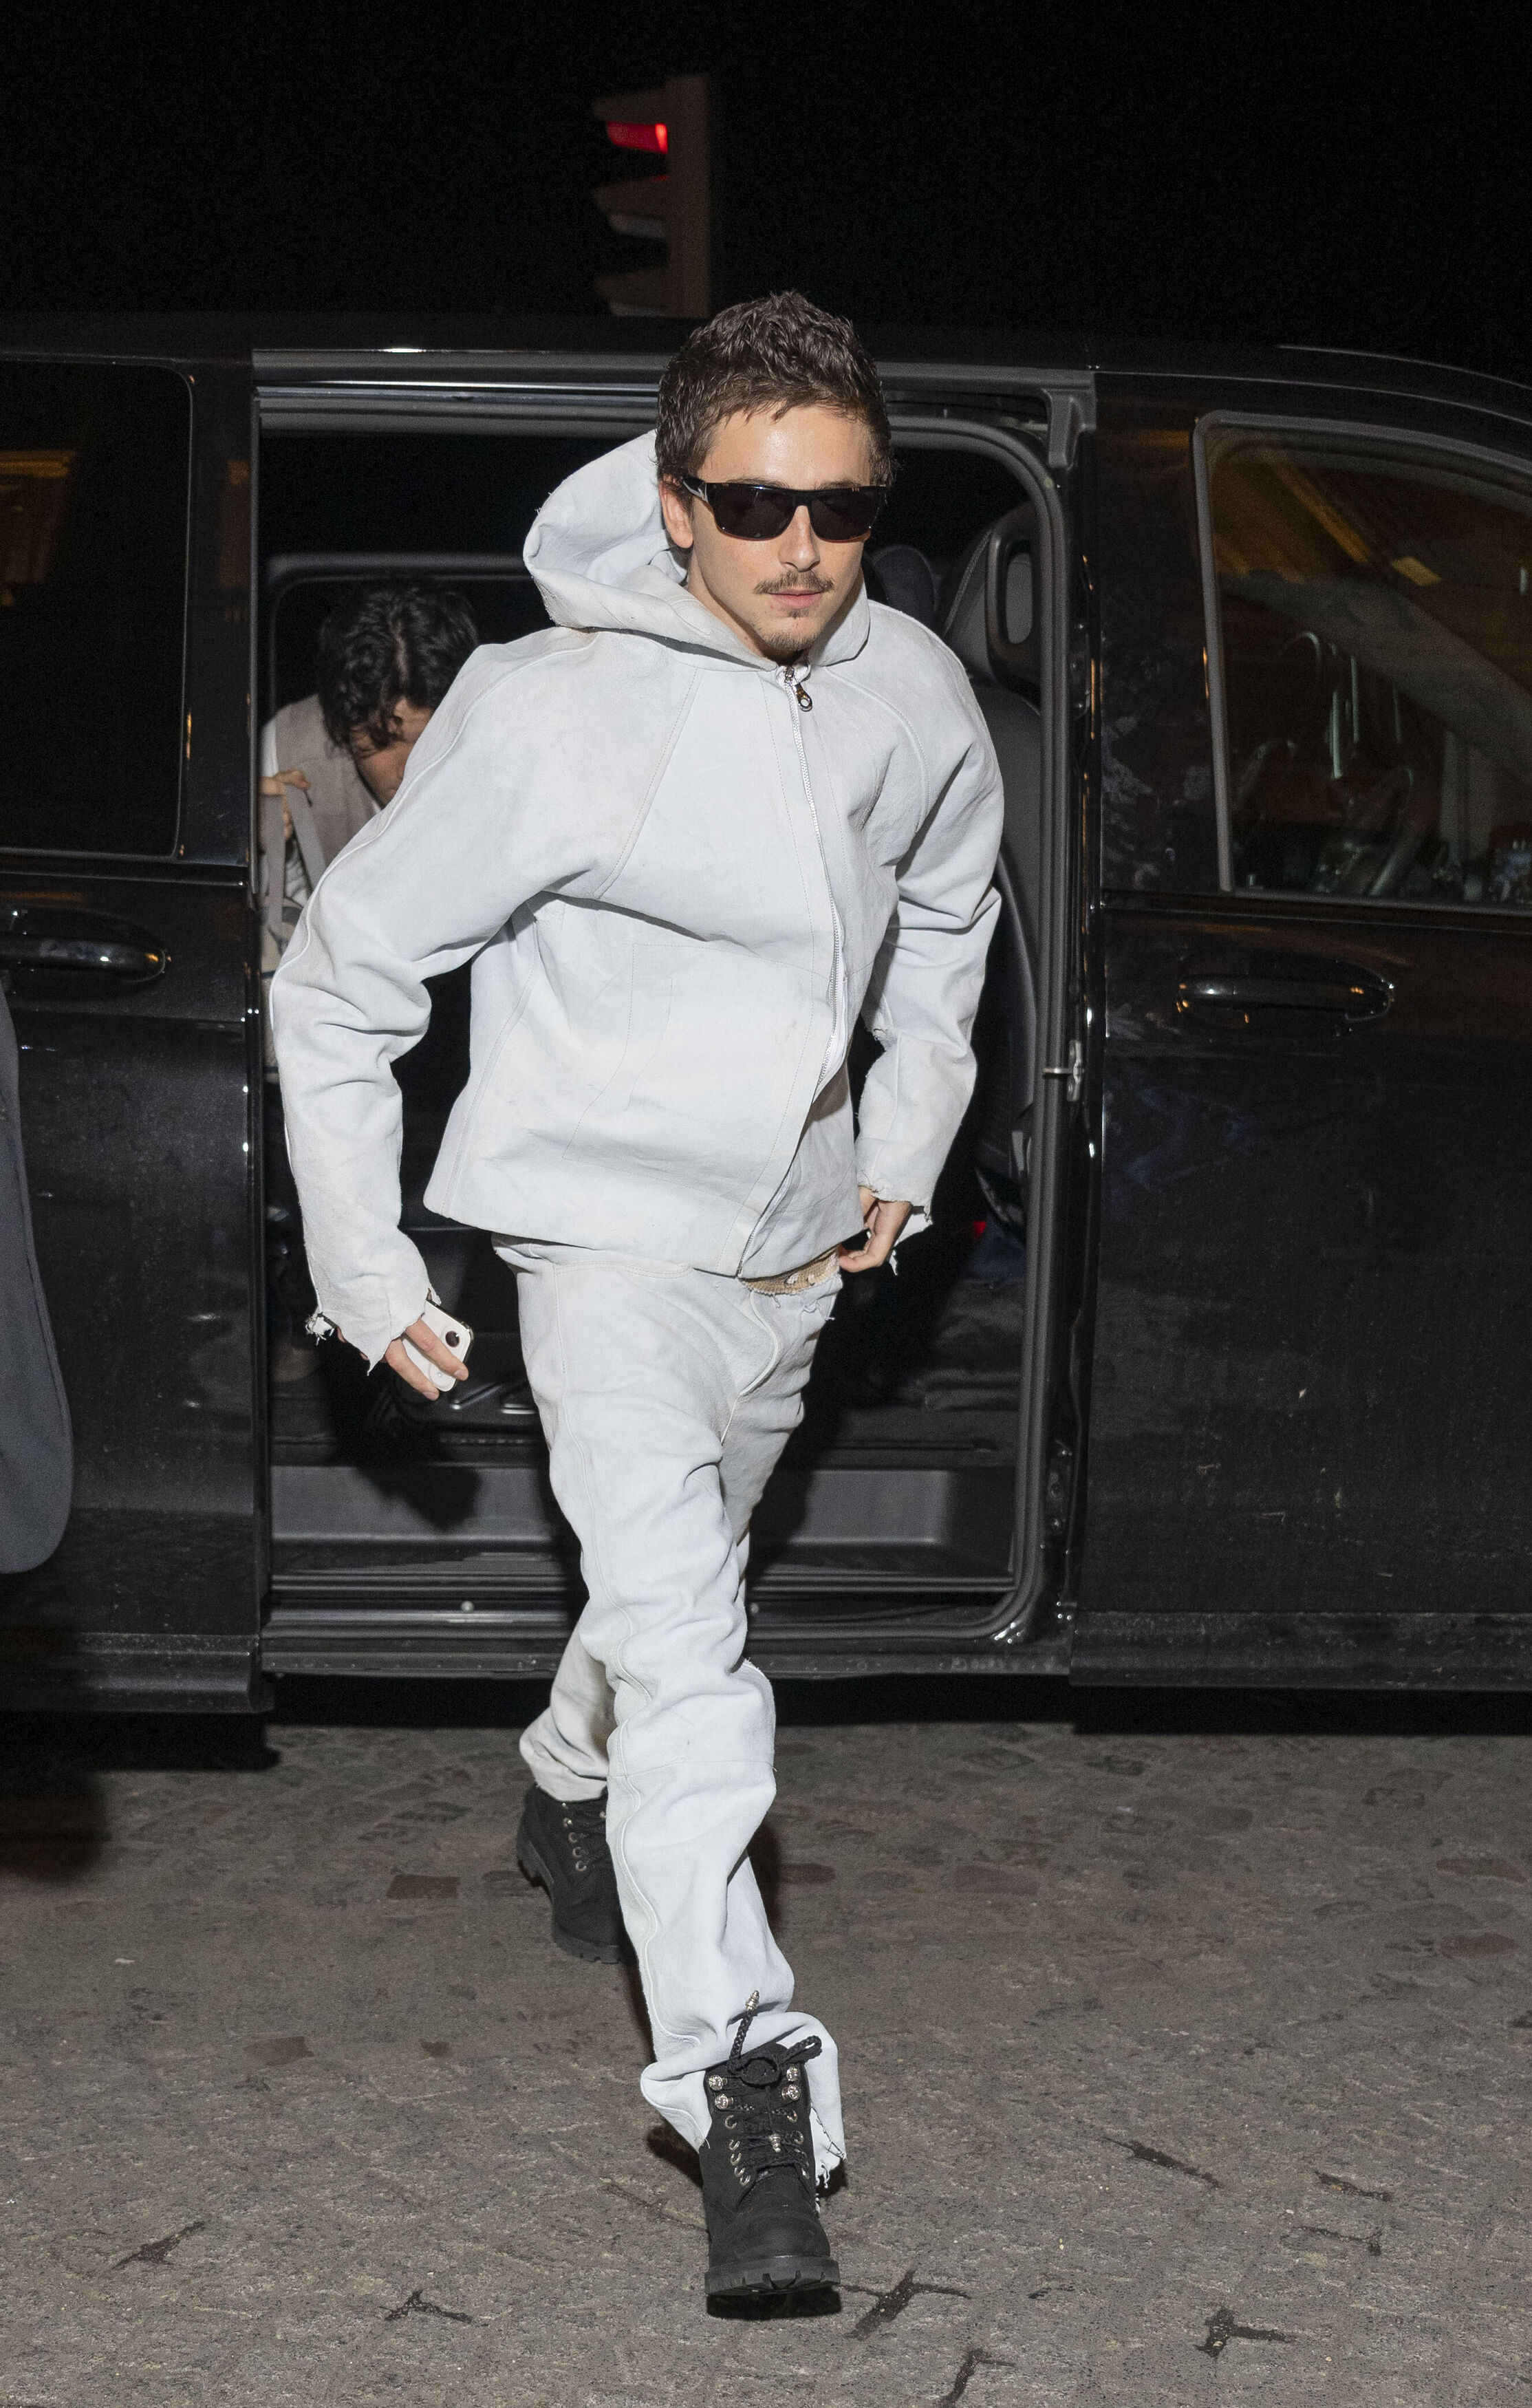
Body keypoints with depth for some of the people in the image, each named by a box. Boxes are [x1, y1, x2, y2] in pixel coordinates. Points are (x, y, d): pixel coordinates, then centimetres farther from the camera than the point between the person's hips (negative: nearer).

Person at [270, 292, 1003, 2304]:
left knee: (682, 1585, 23)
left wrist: (912, 1131, 13)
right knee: (685, 1635, -20)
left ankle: (567, 1799, 54)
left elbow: (950, 908, 18)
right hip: (604, 1231, -5)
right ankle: (749, 2093, -21)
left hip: (795, 1240, 6)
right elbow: (340, 980, -10)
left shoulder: (918, 697, -6)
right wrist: (363, 1265, -9)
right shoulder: (546, 717, -21)